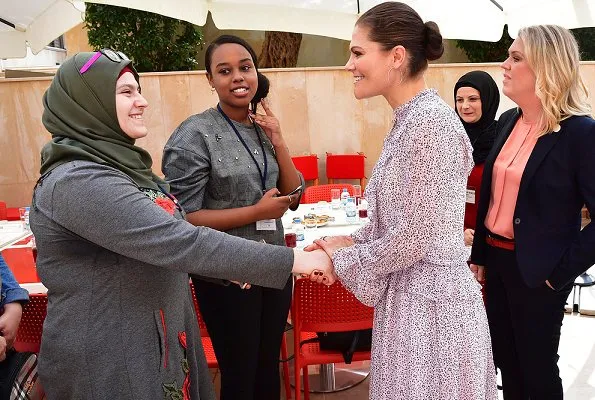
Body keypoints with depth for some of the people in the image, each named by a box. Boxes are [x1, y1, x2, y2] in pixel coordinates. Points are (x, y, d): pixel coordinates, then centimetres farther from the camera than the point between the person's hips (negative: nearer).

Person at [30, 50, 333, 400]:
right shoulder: (77, 181, -24)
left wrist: (227, 270, 8)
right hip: (109, 358, -9)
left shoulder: (116, 164, 7)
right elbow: (180, 242, -33)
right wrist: (294, 260, -30)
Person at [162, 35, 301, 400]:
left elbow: (293, 197, 4)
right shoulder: (195, 135, -15)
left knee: (270, 365, 22)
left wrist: (279, 142, -8)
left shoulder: (262, 128, 3)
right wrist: (256, 212, -22)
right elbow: (183, 218, -19)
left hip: (274, 265, 6)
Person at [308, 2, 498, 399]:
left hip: (430, 301, -9)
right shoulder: (409, 119, 8)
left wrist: (342, 260, -9)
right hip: (410, 295, 9)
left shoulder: (430, 121, -21)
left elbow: (412, 238, -22)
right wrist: (352, 241, 3)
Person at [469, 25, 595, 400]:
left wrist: (563, 270, -17)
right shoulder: (508, 121, 4)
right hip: (497, 259, 6)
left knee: (537, 367, 13)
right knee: (505, 360, 20)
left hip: (537, 271, -6)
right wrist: (479, 254, 12)